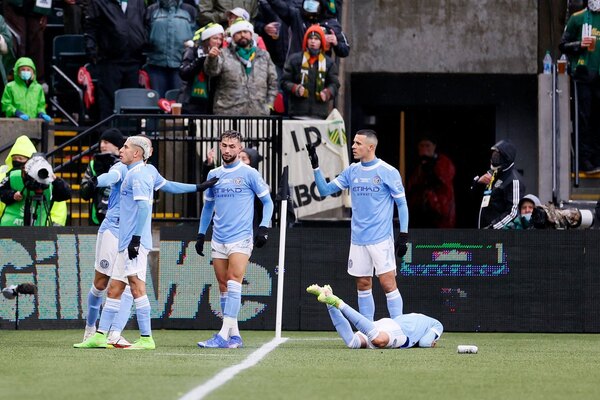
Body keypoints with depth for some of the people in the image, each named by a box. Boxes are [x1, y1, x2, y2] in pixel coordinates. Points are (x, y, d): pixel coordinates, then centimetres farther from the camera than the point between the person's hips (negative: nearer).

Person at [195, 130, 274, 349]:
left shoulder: (249, 173, -2)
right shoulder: (213, 175, 12)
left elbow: (267, 201, 2)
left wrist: (264, 227, -10)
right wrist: (201, 234, 18)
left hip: (240, 238, -5)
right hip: (218, 240, 5)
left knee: (233, 283, -15)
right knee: (223, 287, 4)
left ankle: (224, 335, -22)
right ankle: (234, 335, 10)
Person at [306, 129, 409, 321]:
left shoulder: (388, 172, -6)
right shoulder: (351, 171, 9)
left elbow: (402, 203, -3)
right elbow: (325, 190, 12)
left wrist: (403, 235, -9)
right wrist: (315, 166, 0)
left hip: (381, 239, -6)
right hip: (358, 239, 6)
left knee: (388, 283, -11)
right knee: (363, 285, 7)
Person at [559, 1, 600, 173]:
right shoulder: (577, 19, 3)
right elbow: (563, 45, 3)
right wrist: (579, 45, -13)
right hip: (583, 75, -3)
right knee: (583, 118, -4)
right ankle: (584, 160, -2)